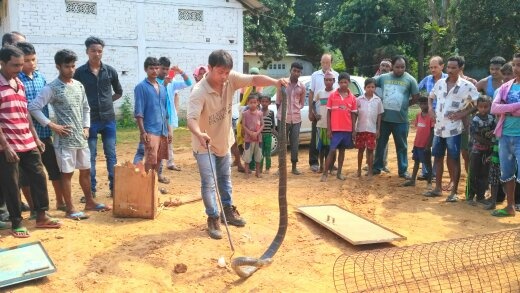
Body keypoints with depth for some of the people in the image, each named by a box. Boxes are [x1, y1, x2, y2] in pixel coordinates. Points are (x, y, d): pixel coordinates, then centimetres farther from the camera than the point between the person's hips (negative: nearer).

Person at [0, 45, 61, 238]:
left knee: (38, 177, 11)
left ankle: (41, 216, 24)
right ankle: (16, 223, 17)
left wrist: (35, 138, 15)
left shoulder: (19, 83, 11)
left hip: (28, 143, 7)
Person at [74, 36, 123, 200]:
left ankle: (114, 187, 17)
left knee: (111, 155, 8)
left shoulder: (110, 71, 3)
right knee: (90, 156, 5)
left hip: (108, 119, 2)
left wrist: (106, 101, 7)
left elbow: (119, 92, 16)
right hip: (90, 120, -2)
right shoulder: (80, 72, -3)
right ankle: (91, 190, 13)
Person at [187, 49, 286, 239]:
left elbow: (254, 79, -23)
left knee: (225, 178, 21)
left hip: (224, 141, 6)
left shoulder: (231, 79, -17)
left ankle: (228, 210, 39)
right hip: (204, 145, -6)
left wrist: (275, 82, -42)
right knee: (209, 183, -3)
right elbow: (191, 118, -43)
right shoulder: (199, 92, -32)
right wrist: (199, 134, -64)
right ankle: (213, 218, 15)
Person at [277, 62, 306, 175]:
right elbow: (278, 100, 3)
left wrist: (296, 110, -1)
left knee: (295, 144, 6)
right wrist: (281, 112, 5)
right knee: (282, 143, 5)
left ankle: (294, 167, 17)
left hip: (296, 119, 2)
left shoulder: (302, 87, 2)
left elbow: (302, 103, 13)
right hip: (283, 118, -2)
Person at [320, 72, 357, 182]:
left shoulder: (352, 97, 4)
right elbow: (328, 113, 0)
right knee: (332, 150, -4)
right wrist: (328, 129, -5)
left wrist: (354, 130, 4)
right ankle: (325, 173, 2)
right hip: (335, 129, -2)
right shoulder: (332, 95, -1)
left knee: (342, 150, 10)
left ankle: (339, 173, 19)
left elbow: (353, 115, 7)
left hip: (347, 129, 2)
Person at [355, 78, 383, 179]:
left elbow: (379, 115, 5)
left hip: (372, 129, 0)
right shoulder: (359, 99, -2)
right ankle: (359, 170, 22)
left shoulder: (377, 100, 1)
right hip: (360, 129, 0)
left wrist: (378, 129, 1)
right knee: (361, 149, 10)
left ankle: (370, 172, 11)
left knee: (370, 150, 3)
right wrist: (353, 128, -1)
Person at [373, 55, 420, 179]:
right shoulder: (383, 77, 2)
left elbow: (416, 96, 2)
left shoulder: (410, 80, -2)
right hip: (384, 118, 2)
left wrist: (405, 105, 0)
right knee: (380, 143, 11)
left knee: (401, 146, 9)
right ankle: (377, 167, 24)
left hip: (401, 119, -1)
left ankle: (403, 170, 19)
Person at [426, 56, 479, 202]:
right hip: (438, 127, 5)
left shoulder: (467, 86, -8)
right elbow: (431, 96, 22)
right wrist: (430, 108, 4)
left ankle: (454, 192, 9)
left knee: (454, 160, 0)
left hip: (453, 129, -5)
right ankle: (438, 188, 25)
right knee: (438, 157, 12)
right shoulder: (440, 83, 6)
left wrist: (463, 114, -15)